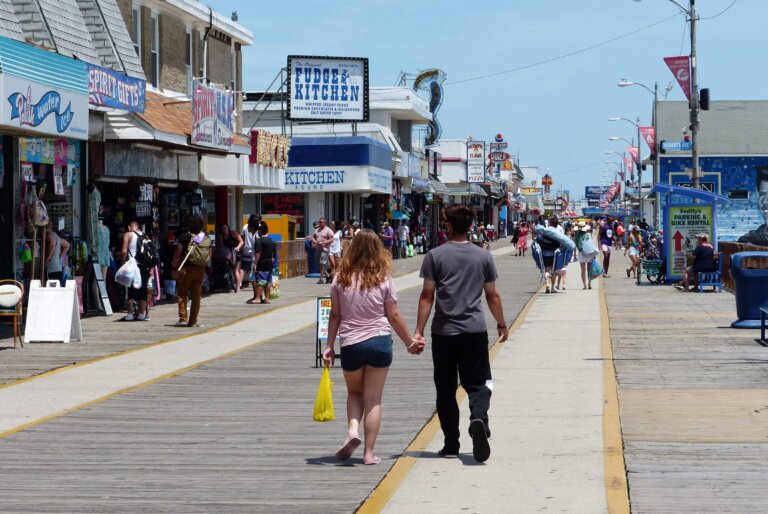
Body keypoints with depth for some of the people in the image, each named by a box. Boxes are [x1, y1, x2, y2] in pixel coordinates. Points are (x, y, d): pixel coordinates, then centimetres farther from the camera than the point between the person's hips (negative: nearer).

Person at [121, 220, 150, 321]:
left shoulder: (128, 235, 0)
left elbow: (124, 251, -10)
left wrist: (123, 263, 0)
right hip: (144, 266, 4)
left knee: (131, 290, -1)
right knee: (143, 290, 8)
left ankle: (130, 314, -3)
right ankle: (142, 314, 8)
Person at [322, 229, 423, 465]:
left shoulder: (341, 279, -1)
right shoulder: (384, 279, -4)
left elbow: (335, 315, 1)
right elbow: (393, 316, 0)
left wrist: (329, 346, 8)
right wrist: (410, 342, 12)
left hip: (350, 345, 1)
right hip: (379, 342, -1)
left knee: (354, 392, 22)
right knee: (373, 399, 7)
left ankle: (352, 429, -3)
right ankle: (369, 452, 6)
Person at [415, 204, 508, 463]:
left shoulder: (435, 256, -3)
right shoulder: (483, 256, 3)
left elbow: (427, 296, -5)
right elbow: (493, 296, 8)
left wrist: (419, 331, -1)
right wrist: (502, 325, 21)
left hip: (444, 332, -1)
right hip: (475, 331, 1)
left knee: (445, 389, 10)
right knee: (478, 384, 4)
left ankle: (451, 444, 13)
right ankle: (478, 419, -26)